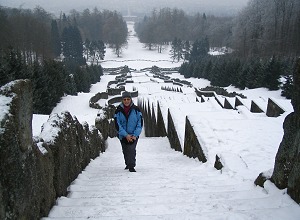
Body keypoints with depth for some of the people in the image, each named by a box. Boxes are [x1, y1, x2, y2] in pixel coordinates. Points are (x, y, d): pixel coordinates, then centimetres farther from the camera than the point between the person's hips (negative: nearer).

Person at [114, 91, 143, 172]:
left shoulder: (136, 109, -6)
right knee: (125, 151, 13)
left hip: (134, 135, -2)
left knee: (131, 149, -18)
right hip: (123, 135, 2)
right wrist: (126, 135, -16)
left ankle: (131, 166, -8)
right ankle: (128, 164, 36)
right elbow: (117, 124, -7)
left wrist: (135, 135, -15)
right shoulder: (118, 110, -5)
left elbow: (140, 123, -5)